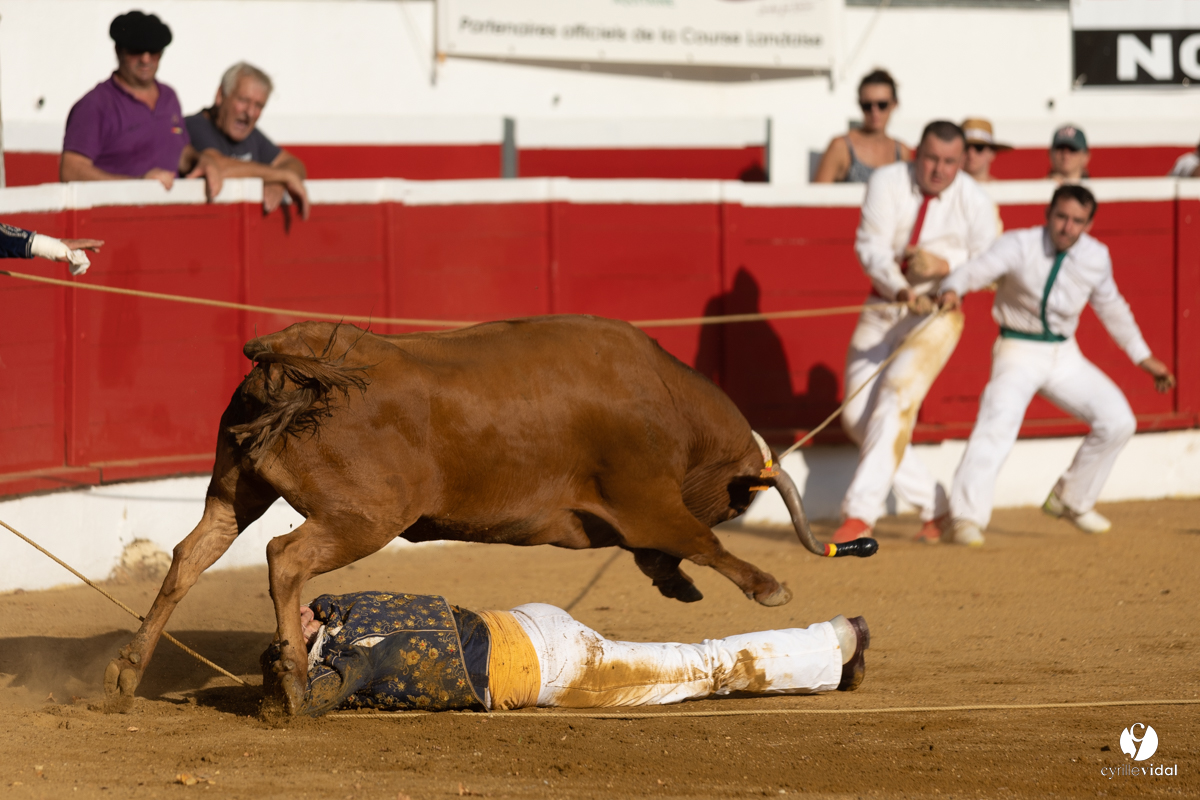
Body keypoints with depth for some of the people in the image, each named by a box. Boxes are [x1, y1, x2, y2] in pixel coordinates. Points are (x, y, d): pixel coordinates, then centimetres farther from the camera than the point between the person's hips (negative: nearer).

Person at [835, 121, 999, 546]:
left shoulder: (975, 202, -9)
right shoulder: (887, 182, -7)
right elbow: (870, 247, -15)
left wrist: (945, 265, -23)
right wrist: (901, 290, -32)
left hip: (937, 315, -4)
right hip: (881, 310, 4)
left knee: (897, 401, -23)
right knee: (857, 418, 2)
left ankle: (860, 514, -29)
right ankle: (935, 506, 16)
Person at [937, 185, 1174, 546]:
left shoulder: (1096, 257, -2)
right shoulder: (1020, 246, -16)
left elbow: (1111, 308, 15)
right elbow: (977, 269, -32)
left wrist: (1143, 358, 21)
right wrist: (952, 290, -55)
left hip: (1064, 355, 5)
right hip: (1019, 353, -5)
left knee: (1117, 422, 0)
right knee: (998, 425, -25)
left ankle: (1071, 500, 18)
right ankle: (967, 517, -25)